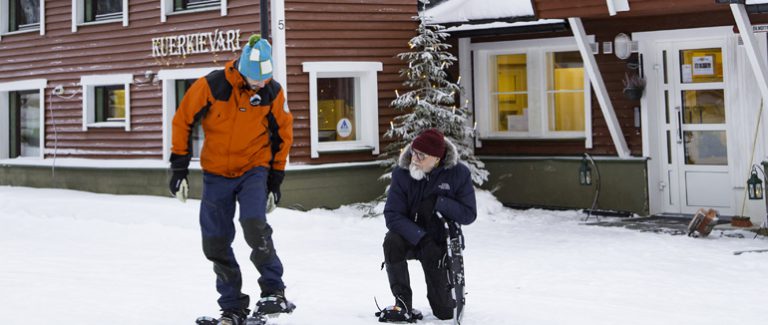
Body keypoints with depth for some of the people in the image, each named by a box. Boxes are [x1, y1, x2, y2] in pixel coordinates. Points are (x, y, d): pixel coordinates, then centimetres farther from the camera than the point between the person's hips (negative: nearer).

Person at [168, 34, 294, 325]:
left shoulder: (273, 92, -8)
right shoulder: (211, 85, -14)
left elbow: (282, 134, 6)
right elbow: (183, 120, -3)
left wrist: (275, 177, 5)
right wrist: (179, 167, -4)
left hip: (254, 170, -1)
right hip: (216, 173, 1)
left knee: (254, 225, -25)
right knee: (215, 244, 2)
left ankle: (274, 292, -11)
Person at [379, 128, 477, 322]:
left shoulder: (458, 173, -13)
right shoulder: (401, 173, -14)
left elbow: (469, 214, -13)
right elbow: (392, 215, -18)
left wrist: (439, 203, -29)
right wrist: (420, 237, -31)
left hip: (440, 243, 0)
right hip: (410, 238, 0)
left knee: (444, 312, -2)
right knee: (392, 241, -37)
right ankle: (403, 304, -23)